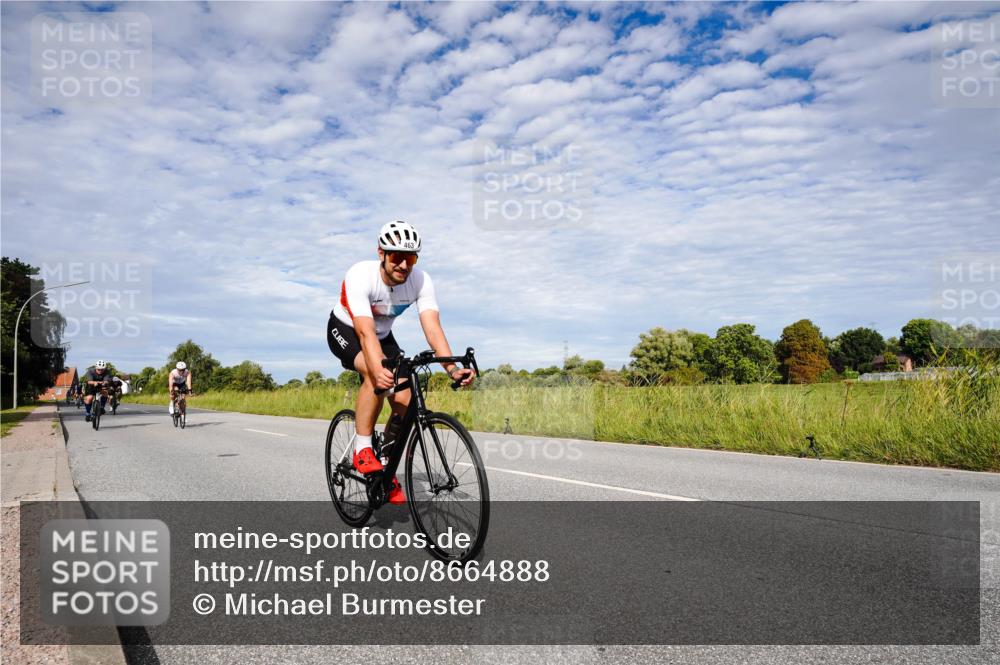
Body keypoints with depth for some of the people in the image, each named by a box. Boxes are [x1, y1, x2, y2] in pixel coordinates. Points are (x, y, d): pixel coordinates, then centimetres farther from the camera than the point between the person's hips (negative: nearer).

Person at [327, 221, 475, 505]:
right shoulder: (360, 276, -35)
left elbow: (432, 327, -33)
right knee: (377, 376, -36)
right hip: (345, 330, -4)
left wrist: (452, 368, -49)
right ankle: (362, 449, -20)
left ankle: (386, 467, 10)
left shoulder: (421, 280, -24)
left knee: (404, 401, -12)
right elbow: (365, 332, -45)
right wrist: (378, 370, -62)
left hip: (383, 335, 4)